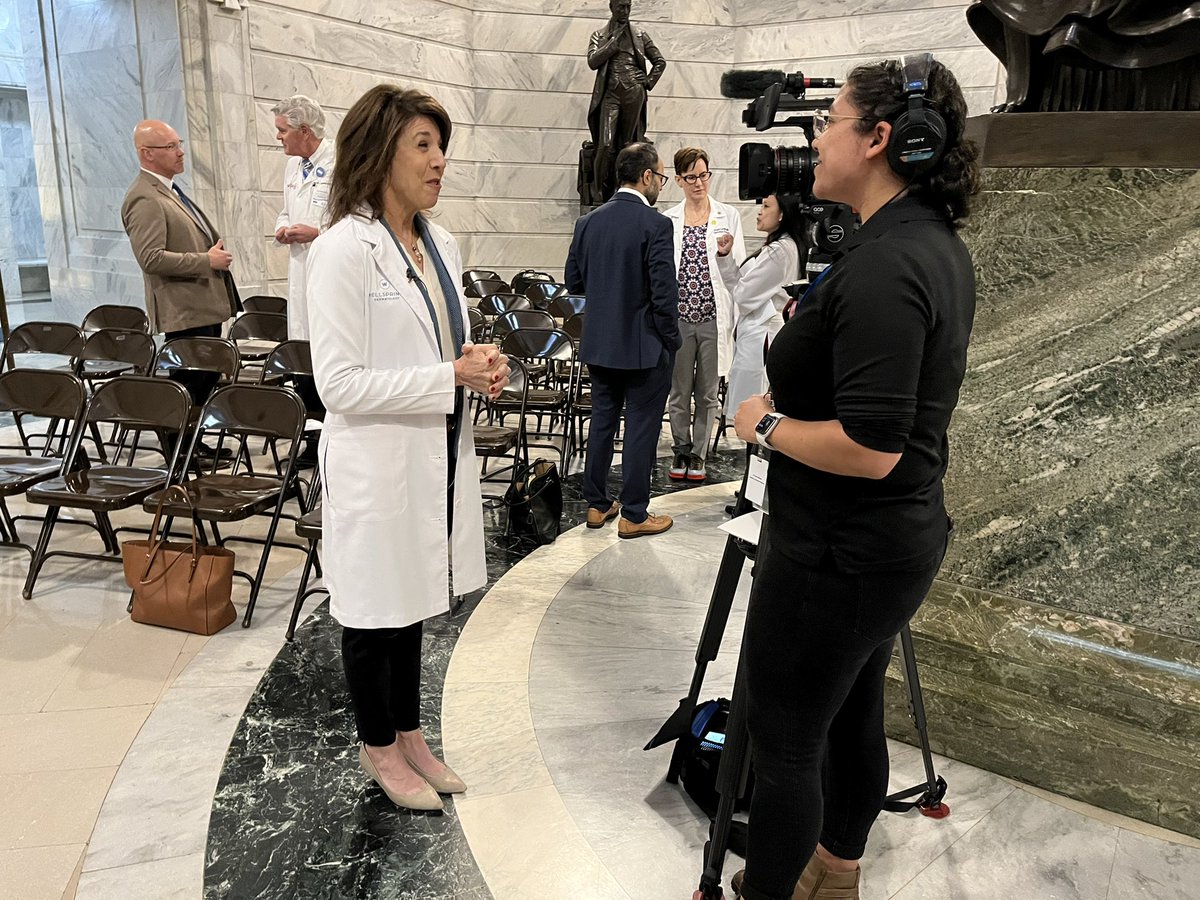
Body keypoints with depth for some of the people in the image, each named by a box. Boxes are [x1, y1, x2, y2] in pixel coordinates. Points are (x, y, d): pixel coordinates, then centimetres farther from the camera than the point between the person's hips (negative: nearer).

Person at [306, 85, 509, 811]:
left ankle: (409, 734, 38)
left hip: (438, 452, 7)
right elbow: (338, 383, -20)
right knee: (377, 610, 11)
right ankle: (379, 748, 33)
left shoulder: (439, 243, 7)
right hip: (377, 461, -7)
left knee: (414, 602, 19)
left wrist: (481, 364, -5)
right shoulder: (343, 249, -16)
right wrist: (451, 377, -22)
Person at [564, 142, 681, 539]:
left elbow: (574, 281, 10)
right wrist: (671, 340, -5)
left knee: (602, 422, 15)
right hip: (643, 345, -6)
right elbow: (664, 293, -18)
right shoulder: (654, 224, -15)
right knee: (641, 428, 4)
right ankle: (634, 515, 12)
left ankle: (597, 504, 25)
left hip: (599, 343, 6)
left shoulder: (588, 222, 4)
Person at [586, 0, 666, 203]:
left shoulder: (640, 36, 16)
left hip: (634, 93, 2)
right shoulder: (599, 36, 13)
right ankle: (599, 191, -6)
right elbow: (593, 62, -3)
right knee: (606, 145, -14)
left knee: (628, 144, 2)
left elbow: (660, 61, 21)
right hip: (610, 93, -1)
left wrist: (649, 82, 7)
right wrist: (614, 39, -4)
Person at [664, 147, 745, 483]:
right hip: (679, 317, 1)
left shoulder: (728, 216, 5)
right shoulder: (667, 220, 7)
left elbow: (740, 269, 4)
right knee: (679, 392, 8)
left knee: (707, 393, 7)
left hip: (714, 317, -1)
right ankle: (681, 451, 22)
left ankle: (698, 454, 19)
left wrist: (726, 254, -17)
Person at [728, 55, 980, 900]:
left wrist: (767, 423, -14)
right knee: (852, 716, 24)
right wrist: (816, 325, 12)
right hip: (901, 537, 10)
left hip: (839, 554, -10)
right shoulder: (941, 245, 7)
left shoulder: (881, 266, -24)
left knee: (783, 739, 6)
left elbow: (868, 445, -28)